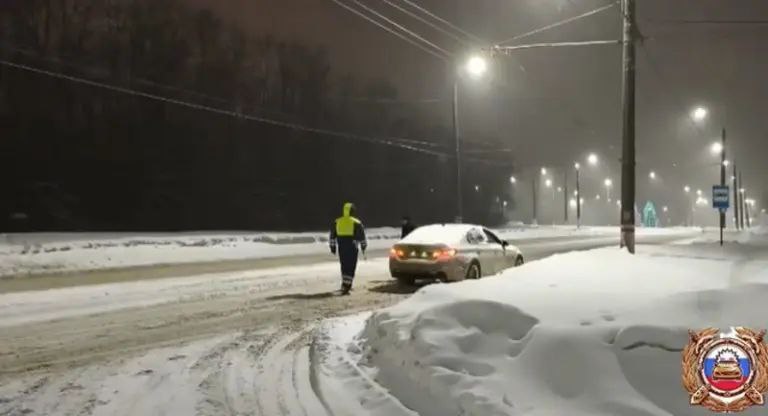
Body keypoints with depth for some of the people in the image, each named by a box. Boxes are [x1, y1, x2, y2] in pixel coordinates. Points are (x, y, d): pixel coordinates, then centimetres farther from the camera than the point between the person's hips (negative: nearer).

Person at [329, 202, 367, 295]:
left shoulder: (336, 222, 8)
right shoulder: (356, 223, -3)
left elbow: (332, 236, 10)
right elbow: (362, 237, 3)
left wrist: (333, 247, 17)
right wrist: (363, 247, 15)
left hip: (341, 248, 4)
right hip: (352, 248, -4)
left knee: (344, 267, 18)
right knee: (350, 268, -3)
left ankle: (346, 285, 28)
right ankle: (345, 287, -13)